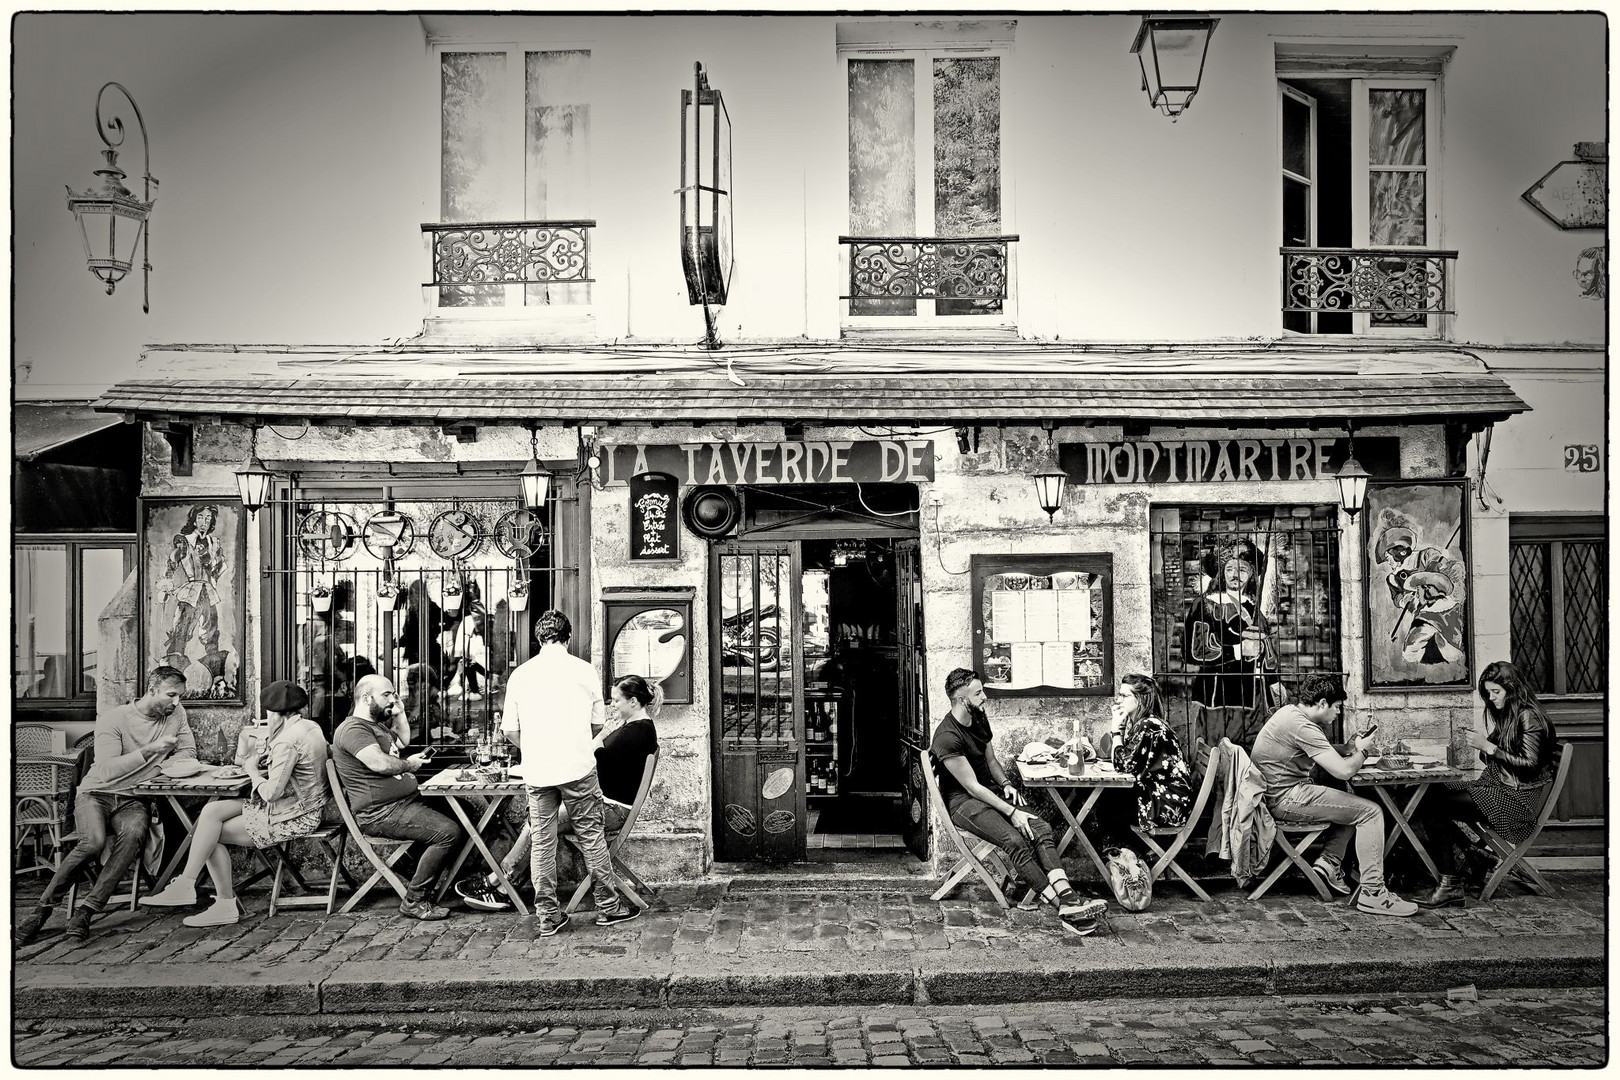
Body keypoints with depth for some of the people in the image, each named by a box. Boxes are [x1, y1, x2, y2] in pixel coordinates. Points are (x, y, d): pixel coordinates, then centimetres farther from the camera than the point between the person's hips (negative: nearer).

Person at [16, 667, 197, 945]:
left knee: (133, 835, -33)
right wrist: (150, 750, -22)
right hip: (96, 794, -2)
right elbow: (107, 770, -17)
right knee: (94, 841, -33)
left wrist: (162, 765, -8)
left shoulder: (176, 714, 5)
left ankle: (85, 911, -29)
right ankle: (41, 910, -17)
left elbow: (188, 752, 11)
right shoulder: (113, 719, -8)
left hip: (133, 801, 3)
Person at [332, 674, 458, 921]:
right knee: (449, 832, -25)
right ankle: (414, 901, -16)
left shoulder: (378, 724, 21)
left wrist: (400, 713, 20)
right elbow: (380, 763, -26)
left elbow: (403, 741, 37)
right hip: (382, 813, -11)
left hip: (408, 799, 11)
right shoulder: (353, 729, -13)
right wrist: (408, 765, -7)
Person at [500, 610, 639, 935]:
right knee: (591, 836, 8)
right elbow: (597, 721, 6)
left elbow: (510, 730, 5)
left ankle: (548, 916, 12)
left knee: (541, 841, 8)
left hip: (536, 771, 2)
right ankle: (608, 907, 15)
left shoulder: (520, 674, 4)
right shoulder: (584, 670, -1)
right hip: (577, 767, -2)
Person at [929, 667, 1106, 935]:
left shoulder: (979, 718, 6)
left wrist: (1005, 784, 1)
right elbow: (972, 787, -21)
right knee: (1015, 841, -31)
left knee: (1041, 828, -18)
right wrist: (1011, 812, -22)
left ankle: (1067, 896, -32)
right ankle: (1064, 911, -30)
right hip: (963, 801, -8)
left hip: (989, 790, 8)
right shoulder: (947, 737, -21)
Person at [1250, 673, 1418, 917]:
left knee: (1352, 803, 24)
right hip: (1287, 799, -11)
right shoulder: (1301, 726, -21)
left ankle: (1329, 861, 15)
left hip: (1277, 794, 11)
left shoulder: (1289, 712, 11)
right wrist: (1362, 751, -3)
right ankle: (1372, 894, -7)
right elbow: (1343, 771, -23)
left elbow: (1327, 755, 27)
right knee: (1371, 812, -8)